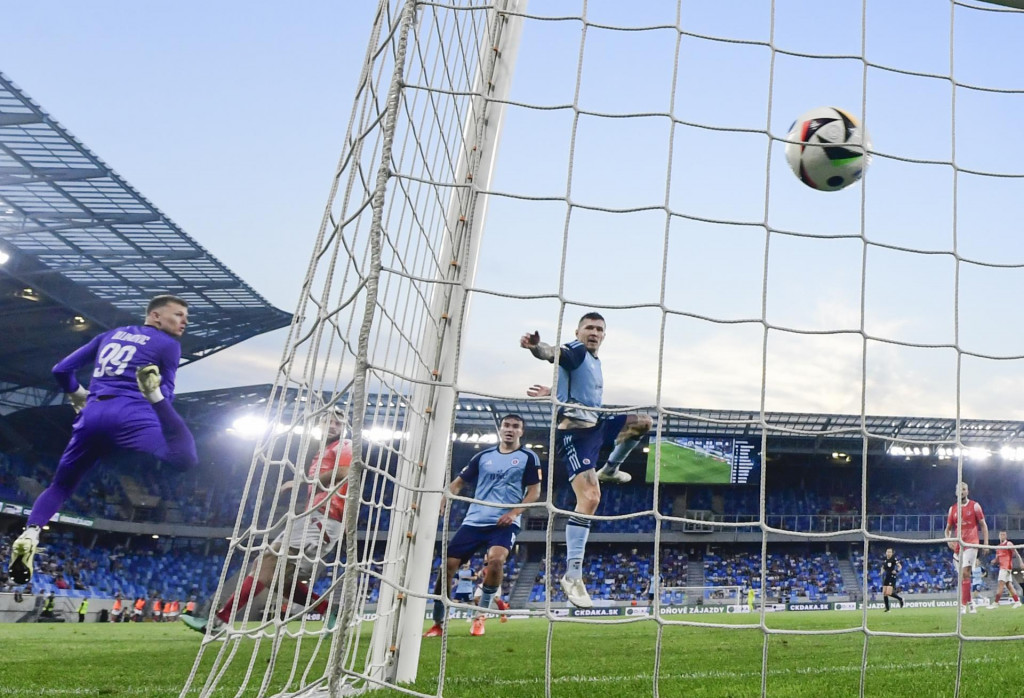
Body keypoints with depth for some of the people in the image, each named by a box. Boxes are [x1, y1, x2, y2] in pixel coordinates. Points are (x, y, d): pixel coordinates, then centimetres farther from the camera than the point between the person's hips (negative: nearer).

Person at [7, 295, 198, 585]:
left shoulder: (111, 334, 27)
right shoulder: (168, 344, 12)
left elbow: (61, 370, 26)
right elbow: (167, 395, 6)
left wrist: (79, 397, 40)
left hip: (92, 415, 5)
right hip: (130, 414, -5)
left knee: (61, 485, 22)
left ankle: (30, 535, -1)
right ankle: (151, 389, -31)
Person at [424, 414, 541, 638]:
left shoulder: (528, 457, 4)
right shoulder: (483, 457, 13)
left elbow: (534, 492, 0)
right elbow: (459, 482, 14)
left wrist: (514, 512, -15)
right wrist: (442, 502, -4)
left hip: (505, 523, -3)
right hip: (474, 521, 4)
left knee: (496, 560, -30)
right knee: (448, 563, -5)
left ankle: (480, 616, -7)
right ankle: (438, 623, 11)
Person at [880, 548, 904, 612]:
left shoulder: (894, 559, -7)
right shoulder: (884, 560, 10)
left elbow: (900, 566, -10)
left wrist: (896, 571, -24)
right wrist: (882, 573, 8)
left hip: (892, 577, -6)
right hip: (886, 577, 6)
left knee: (888, 593, -16)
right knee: (884, 593, 0)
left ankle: (900, 599, 10)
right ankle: (887, 608, 7)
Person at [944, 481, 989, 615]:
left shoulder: (975, 506, 1)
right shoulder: (952, 509, 11)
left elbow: (983, 525, 4)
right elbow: (948, 528, 16)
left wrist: (986, 542, -4)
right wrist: (948, 540, -3)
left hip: (971, 544, -4)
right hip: (957, 546, 5)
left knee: (965, 573, -18)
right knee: (962, 575, 8)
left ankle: (964, 604, -17)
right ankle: (969, 603, 19)